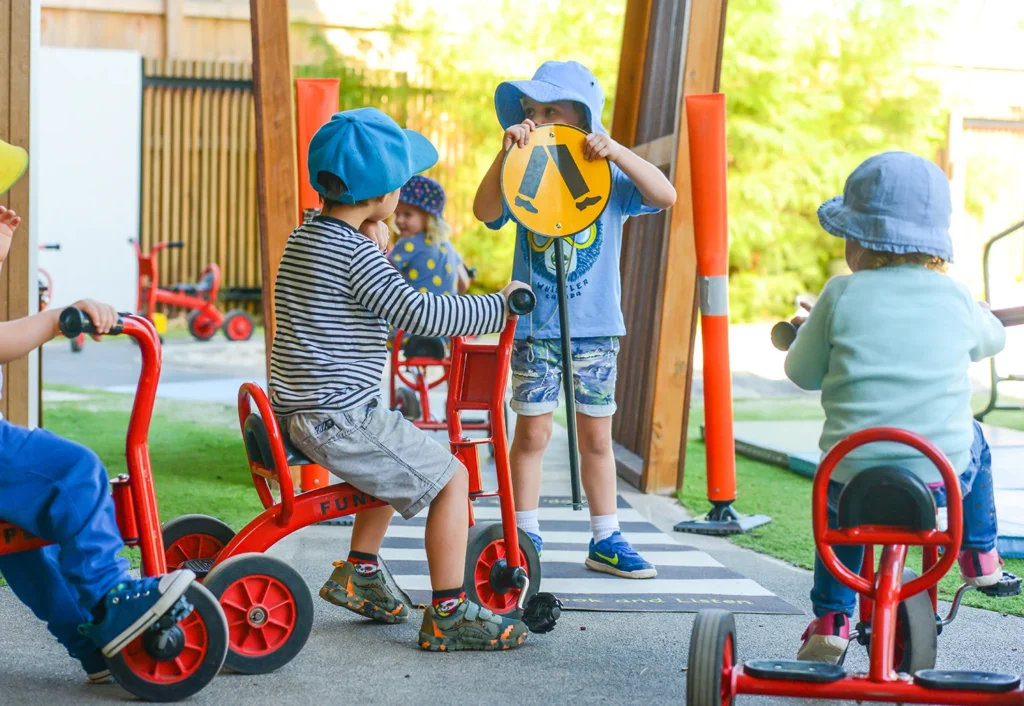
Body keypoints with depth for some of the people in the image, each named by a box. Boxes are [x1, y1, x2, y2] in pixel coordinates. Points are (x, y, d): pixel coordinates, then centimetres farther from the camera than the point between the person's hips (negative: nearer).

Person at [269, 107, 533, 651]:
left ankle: (359, 572, 31)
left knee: (403, 459, 30)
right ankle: (448, 616, 1)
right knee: (450, 478, -3)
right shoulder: (353, 250, -17)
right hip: (338, 416, -10)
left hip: (297, 412, 10)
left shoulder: (304, 238, 13)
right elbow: (414, 311, -25)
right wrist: (498, 306, -16)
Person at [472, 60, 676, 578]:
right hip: (535, 326, -1)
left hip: (596, 327, 1)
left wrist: (616, 151, -23)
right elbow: (485, 211, -16)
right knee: (532, 433, 0)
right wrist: (507, 153, -25)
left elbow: (664, 196, -14)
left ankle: (606, 541, 18)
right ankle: (525, 538, 11)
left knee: (596, 438, 9)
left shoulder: (608, 177, 1)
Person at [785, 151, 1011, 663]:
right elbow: (992, 339, 23)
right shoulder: (955, 298, 2)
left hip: (853, 478, -1)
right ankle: (980, 558, 41)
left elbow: (803, 373, 4)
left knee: (837, 503, 33)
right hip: (942, 477, 1)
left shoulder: (842, 295, -4)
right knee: (971, 439, 33)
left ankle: (831, 618, 21)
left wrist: (809, 331, 24)